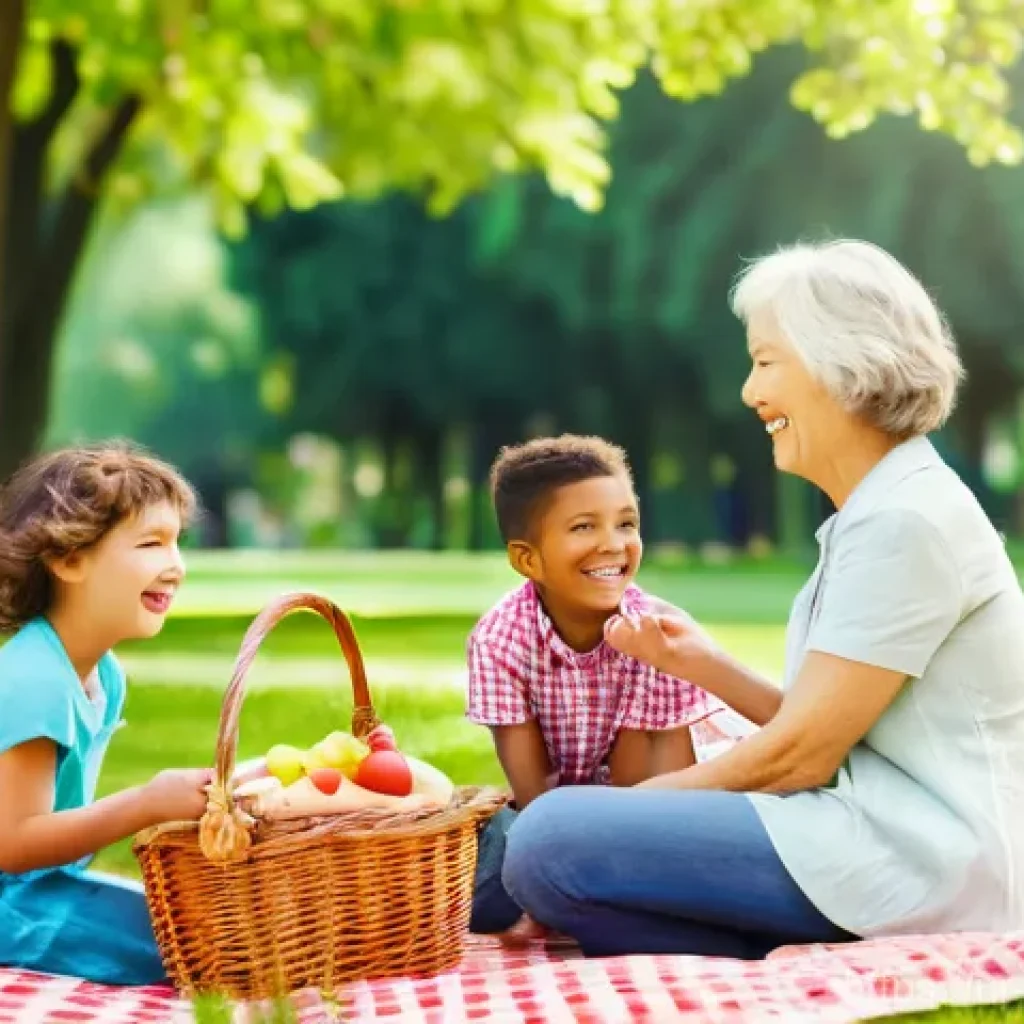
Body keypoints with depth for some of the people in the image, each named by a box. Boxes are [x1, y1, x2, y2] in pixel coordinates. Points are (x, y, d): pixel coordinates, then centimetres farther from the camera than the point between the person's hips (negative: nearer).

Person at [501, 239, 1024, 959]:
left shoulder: (905, 520, -15)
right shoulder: (878, 511, 16)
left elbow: (799, 755, -16)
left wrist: (623, 805, -6)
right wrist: (708, 668, 4)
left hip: (921, 864, -11)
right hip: (887, 834, 11)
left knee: (551, 840, -22)